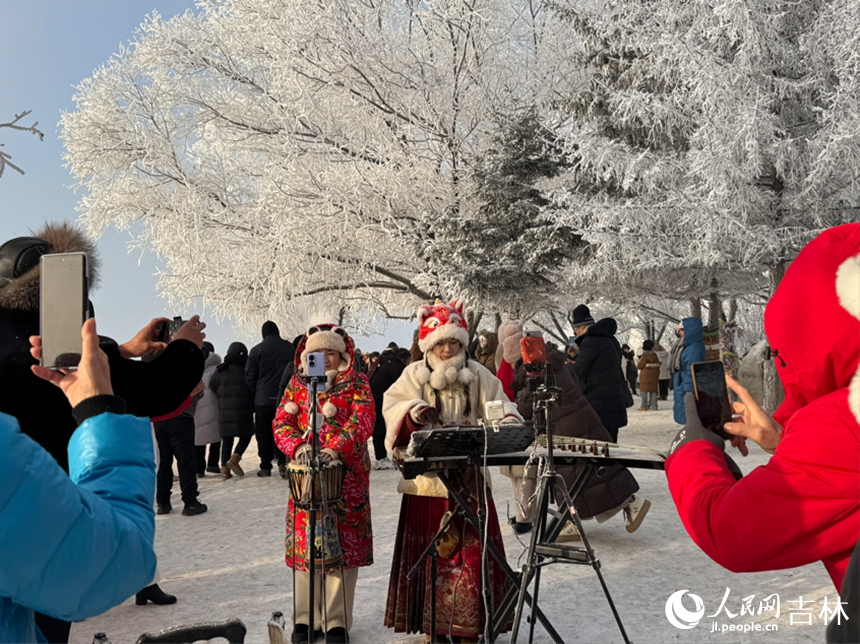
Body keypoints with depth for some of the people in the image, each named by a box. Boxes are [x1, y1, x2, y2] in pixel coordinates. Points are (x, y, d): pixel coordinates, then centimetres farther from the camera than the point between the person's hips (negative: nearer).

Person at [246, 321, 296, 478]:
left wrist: (255, 392, 12)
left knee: (264, 433, 6)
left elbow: (249, 376, -2)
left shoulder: (257, 350, -5)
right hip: (285, 397, 2)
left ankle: (265, 466, 8)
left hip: (263, 398, -2)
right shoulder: (290, 348, 3)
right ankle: (282, 461, -7)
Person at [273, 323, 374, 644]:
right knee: (305, 545, 6)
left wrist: (336, 449, -28)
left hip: (346, 475, -2)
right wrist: (297, 446, -19)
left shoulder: (357, 383, 2)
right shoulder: (297, 383, 10)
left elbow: (362, 420, -12)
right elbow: (282, 422, 2)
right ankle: (304, 617, 18)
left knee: (344, 545, 1)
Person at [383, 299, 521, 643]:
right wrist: (416, 410, -28)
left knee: (471, 550, 2)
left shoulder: (477, 375, 6)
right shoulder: (414, 374, 3)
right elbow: (392, 406, -8)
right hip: (428, 479, 0)